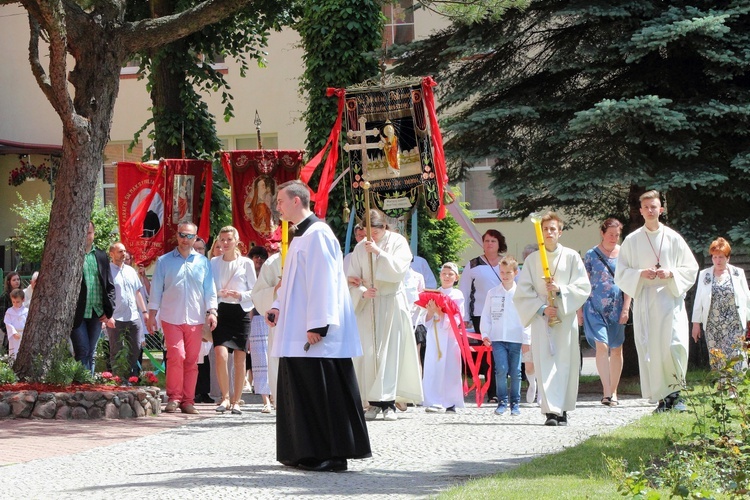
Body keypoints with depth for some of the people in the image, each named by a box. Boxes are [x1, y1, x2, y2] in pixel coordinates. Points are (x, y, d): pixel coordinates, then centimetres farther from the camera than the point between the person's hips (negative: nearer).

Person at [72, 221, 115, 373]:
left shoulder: (101, 256, 12)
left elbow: (110, 286, 14)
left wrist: (108, 310, 5)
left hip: (96, 314, 5)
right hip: (77, 313, -5)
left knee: (90, 354, 9)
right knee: (82, 352, -9)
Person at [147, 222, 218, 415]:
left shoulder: (203, 262, 11)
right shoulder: (164, 261, 7)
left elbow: (210, 289, 12)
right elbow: (156, 289, 9)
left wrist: (211, 311, 0)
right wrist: (152, 314, 4)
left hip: (195, 319, 2)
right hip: (171, 318, -2)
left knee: (192, 361, 2)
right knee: (176, 356, -15)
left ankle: (187, 400, 9)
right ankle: (174, 397, -5)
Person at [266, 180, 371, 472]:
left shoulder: (317, 234, -13)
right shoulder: (301, 236, 18)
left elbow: (323, 281, -19)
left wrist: (317, 324, -22)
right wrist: (279, 308, 11)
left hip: (317, 335, -10)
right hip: (298, 335, 10)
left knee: (321, 393, -7)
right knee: (301, 393, 10)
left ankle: (330, 456, -4)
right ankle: (306, 453, 14)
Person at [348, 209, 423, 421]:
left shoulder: (398, 242, -2)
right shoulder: (361, 248, 5)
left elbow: (399, 269, -14)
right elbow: (353, 279, 4)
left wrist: (379, 252, -21)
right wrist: (362, 292, -15)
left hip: (392, 303, -3)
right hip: (368, 306, 3)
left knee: (389, 352, -8)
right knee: (368, 352, -3)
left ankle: (388, 403, -9)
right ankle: (373, 403, 0)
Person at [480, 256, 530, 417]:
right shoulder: (493, 293, 9)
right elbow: (486, 315, 11)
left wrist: (527, 339, 0)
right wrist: (485, 334, 2)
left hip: (516, 339, 0)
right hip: (498, 338, 1)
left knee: (515, 372, 2)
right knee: (501, 370, -11)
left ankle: (515, 402, 13)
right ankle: (502, 401, 1)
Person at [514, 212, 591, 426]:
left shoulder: (571, 257, 6)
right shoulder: (532, 260, 7)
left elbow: (583, 287, 1)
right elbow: (523, 292, 4)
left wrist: (561, 290, -13)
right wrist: (541, 308, -9)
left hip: (566, 318, 0)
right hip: (542, 318, 0)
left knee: (565, 363, 0)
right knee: (545, 364, -10)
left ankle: (563, 410, 9)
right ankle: (551, 411, -16)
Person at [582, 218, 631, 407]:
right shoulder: (591, 255, 3)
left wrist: (626, 309, -4)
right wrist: (580, 311, 3)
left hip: (617, 308, 2)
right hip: (595, 307, -2)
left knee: (616, 349, 7)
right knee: (602, 345, -15)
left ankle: (613, 391, 17)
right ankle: (606, 391, -19)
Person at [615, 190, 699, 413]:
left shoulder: (673, 238, 7)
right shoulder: (632, 241, 7)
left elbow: (691, 268, 9)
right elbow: (621, 273, 8)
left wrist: (671, 274, -9)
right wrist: (641, 274, -10)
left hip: (670, 300, -1)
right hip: (644, 300, 1)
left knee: (675, 346, -15)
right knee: (650, 350, -3)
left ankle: (674, 391, 2)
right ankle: (663, 398, 4)